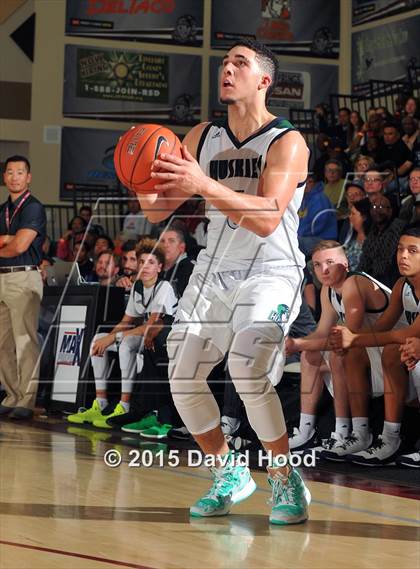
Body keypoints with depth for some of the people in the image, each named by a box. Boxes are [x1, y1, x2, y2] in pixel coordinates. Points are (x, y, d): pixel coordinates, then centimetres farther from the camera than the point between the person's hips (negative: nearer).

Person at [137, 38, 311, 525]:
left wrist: (204, 184, -37)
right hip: (213, 271, 6)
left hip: (271, 273, -6)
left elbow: (267, 219, -27)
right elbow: (158, 211, 5)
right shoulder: (203, 137, 6)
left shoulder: (286, 142, -12)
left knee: (248, 372, -25)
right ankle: (229, 475, 19)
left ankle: (286, 480, -5)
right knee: (183, 378, -2)